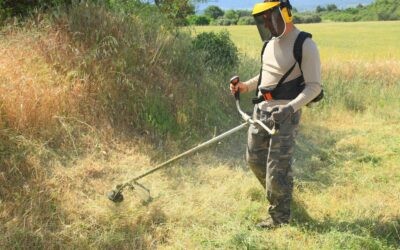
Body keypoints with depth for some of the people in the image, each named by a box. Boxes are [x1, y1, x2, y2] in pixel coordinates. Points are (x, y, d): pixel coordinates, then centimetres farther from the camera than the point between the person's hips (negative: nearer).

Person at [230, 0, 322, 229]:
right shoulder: (270, 42, 10)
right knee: (255, 158, 15)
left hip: (285, 114, -8)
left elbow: (314, 86, -16)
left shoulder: (305, 45, -14)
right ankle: (278, 195, 39)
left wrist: (290, 108, -29)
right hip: (262, 109, 8)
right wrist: (247, 86, 9)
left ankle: (280, 219, 12)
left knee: (277, 167, -5)